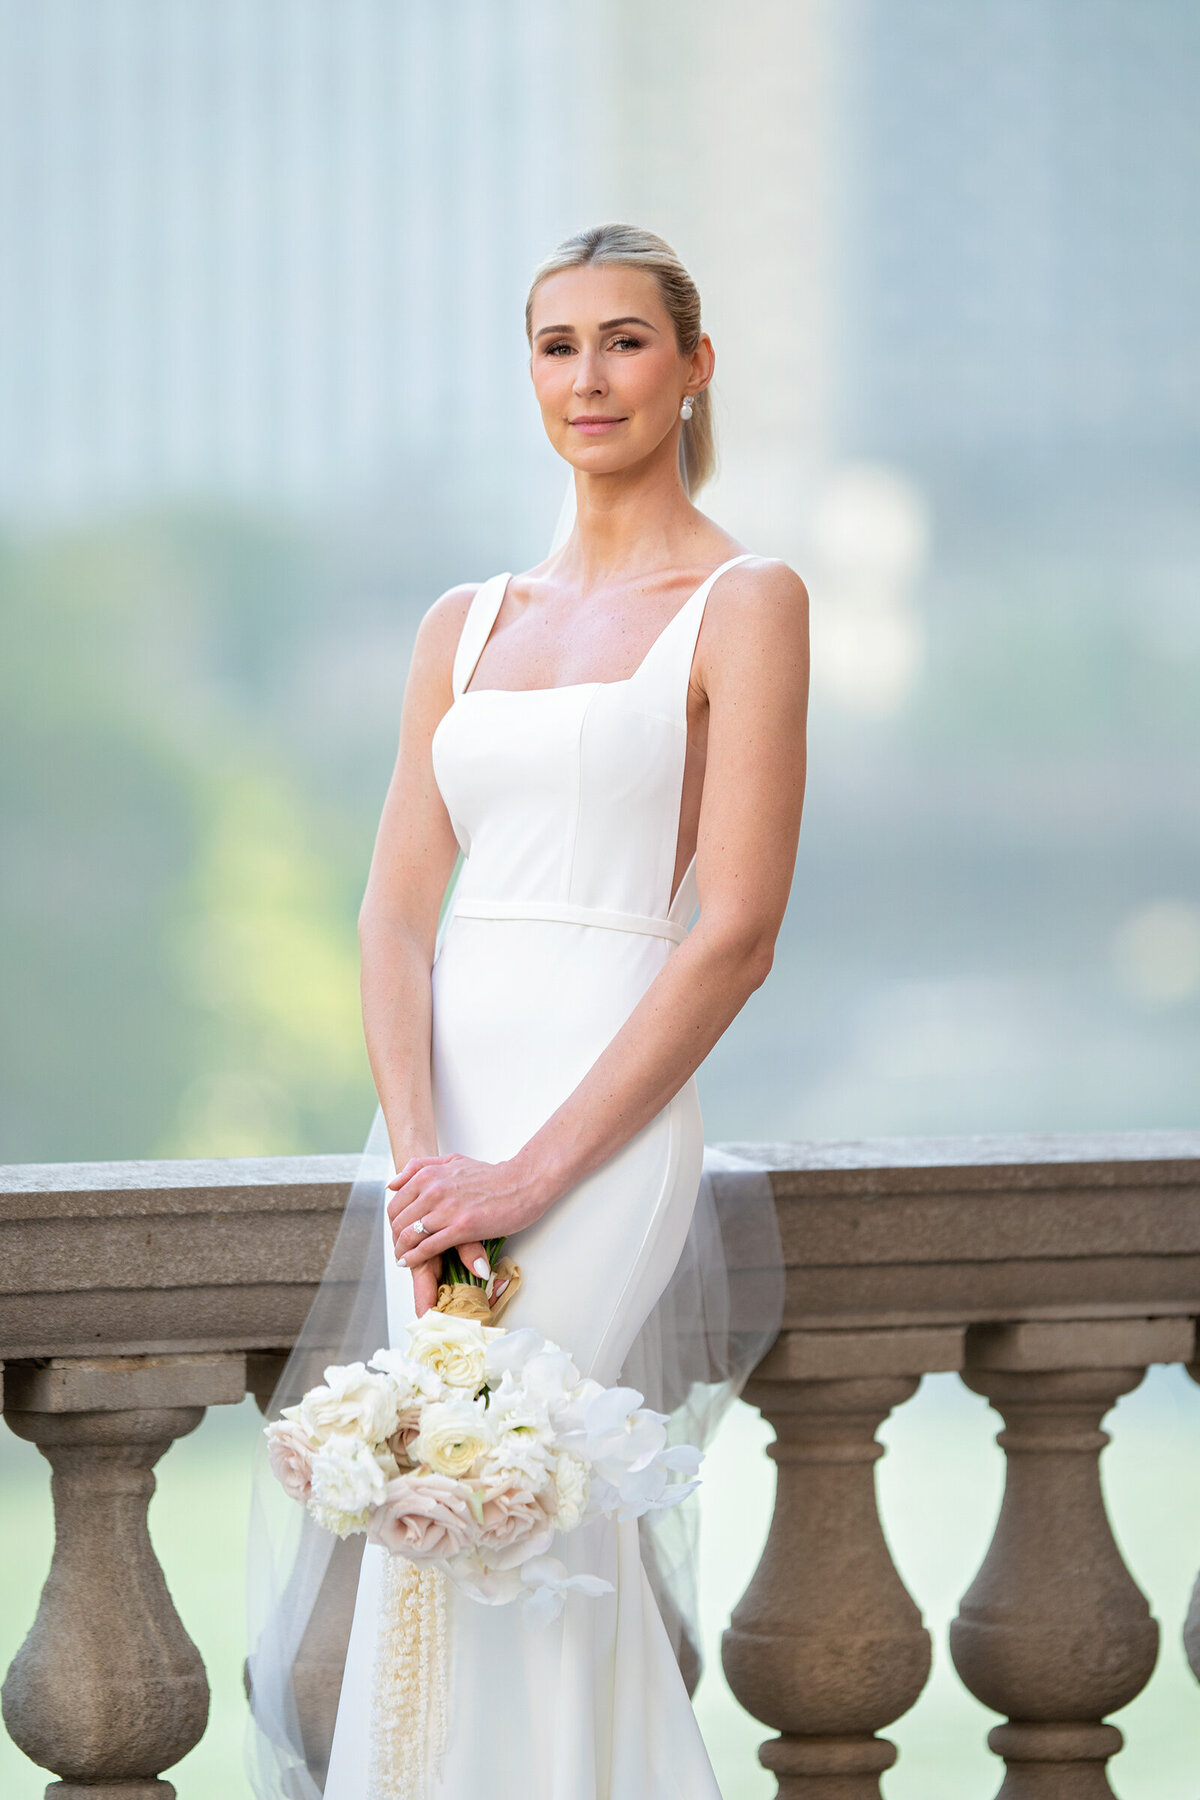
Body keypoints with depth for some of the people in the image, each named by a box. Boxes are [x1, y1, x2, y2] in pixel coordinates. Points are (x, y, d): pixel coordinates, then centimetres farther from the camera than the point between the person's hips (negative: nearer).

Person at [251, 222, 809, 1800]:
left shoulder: (744, 605, -2)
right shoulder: (465, 631, 15)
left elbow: (736, 935, -9)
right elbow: (396, 913, 8)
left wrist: (529, 1176, -14)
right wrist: (418, 1163, -10)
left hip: (606, 1120, -6)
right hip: (446, 1119, 6)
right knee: (561, 1550, 4)